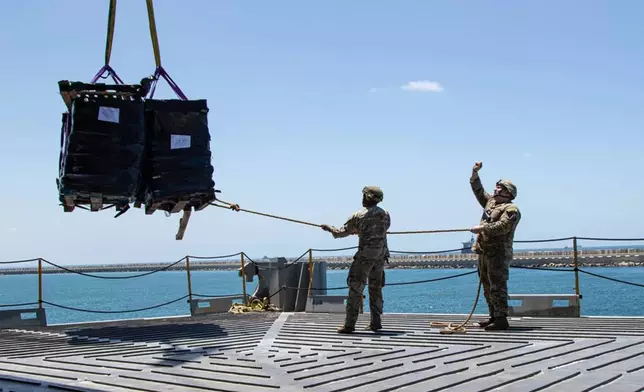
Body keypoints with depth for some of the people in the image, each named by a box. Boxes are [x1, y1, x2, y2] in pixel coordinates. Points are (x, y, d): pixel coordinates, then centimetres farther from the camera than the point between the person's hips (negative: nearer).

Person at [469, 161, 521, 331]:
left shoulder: (511, 209, -7)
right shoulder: (490, 201, 19)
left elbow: (502, 227, -22)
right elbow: (478, 190, 28)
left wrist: (482, 228, -20)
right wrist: (475, 173, 18)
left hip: (498, 252, -9)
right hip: (484, 251, 9)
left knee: (497, 286, -12)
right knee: (488, 286, 12)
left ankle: (501, 319, -13)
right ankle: (494, 317, 19)